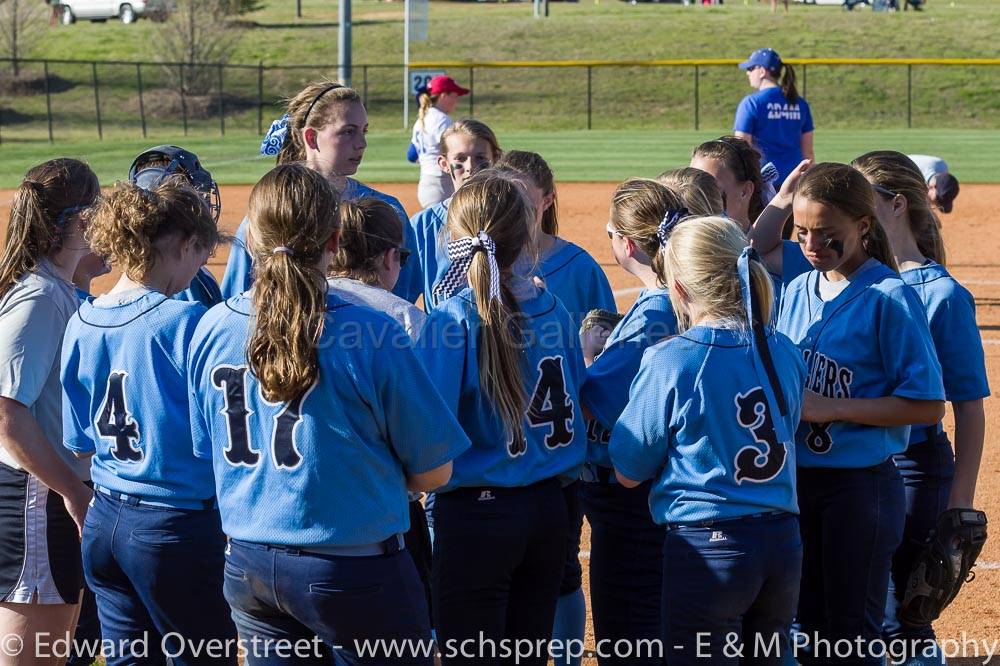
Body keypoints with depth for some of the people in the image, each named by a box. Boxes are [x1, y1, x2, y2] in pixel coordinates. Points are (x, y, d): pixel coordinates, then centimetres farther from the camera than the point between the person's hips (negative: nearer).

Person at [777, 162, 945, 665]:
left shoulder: (890, 297, -13)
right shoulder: (798, 291, 8)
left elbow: (928, 406, -16)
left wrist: (830, 408, -20)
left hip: (861, 486, -7)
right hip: (796, 481, 7)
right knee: (805, 625, 15)